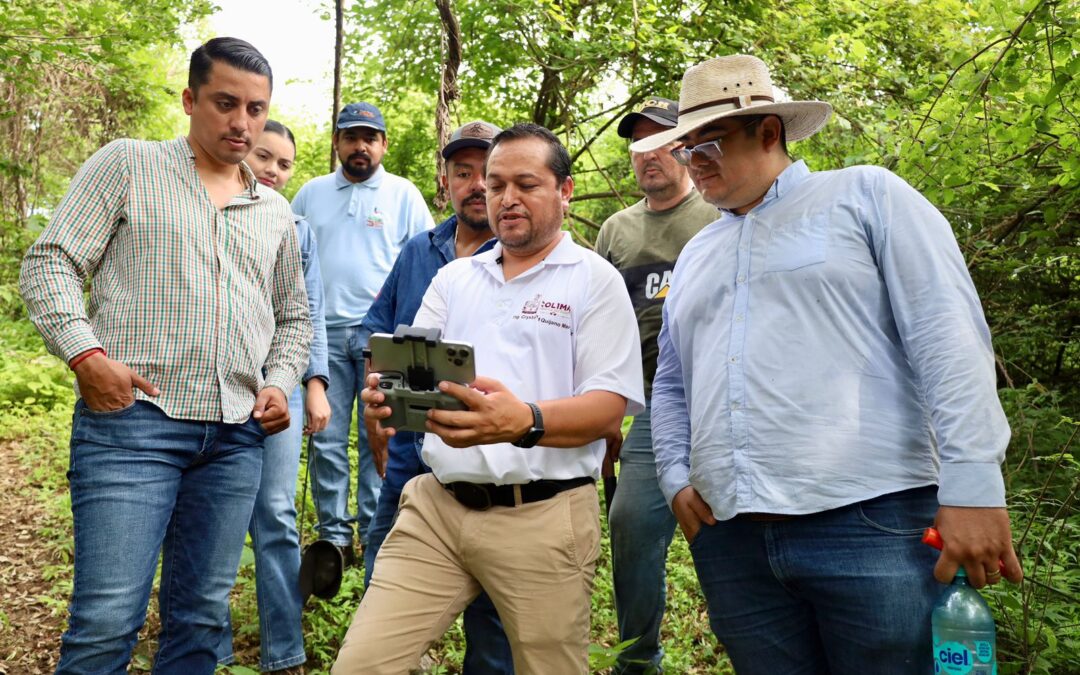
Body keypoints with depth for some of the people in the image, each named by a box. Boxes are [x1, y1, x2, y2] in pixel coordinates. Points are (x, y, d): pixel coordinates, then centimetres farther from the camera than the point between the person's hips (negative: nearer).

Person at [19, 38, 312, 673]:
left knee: (203, 615, 9)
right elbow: (50, 262, 0)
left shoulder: (275, 212, 19)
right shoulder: (128, 165, 5)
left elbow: (295, 317, 26)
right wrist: (86, 353, -14)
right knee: (108, 620, -9)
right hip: (133, 419, -4)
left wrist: (280, 383, 8)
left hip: (237, 436, 5)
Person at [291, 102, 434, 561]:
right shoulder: (312, 193, 15)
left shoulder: (403, 194, 7)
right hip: (325, 332, 2)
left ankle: (375, 535, 10)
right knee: (327, 441, 2)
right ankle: (334, 536, 12)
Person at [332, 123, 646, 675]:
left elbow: (608, 410, -8)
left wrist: (526, 423, -28)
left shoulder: (595, 281, 1)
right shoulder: (453, 278, 16)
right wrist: (388, 394, -14)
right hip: (436, 505, 4)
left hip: (543, 517, -3)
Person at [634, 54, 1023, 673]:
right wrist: (676, 477, 10)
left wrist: (973, 487, -14)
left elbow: (949, 338, -6)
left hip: (871, 525, -5)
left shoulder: (866, 196, 4)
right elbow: (672, 386, 27)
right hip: (730, 541, 5)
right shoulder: (695, 255, 22)